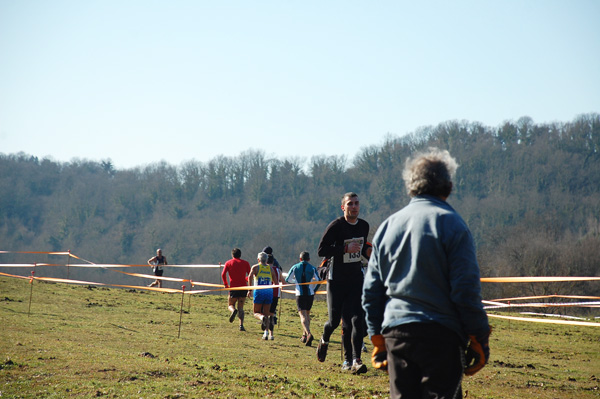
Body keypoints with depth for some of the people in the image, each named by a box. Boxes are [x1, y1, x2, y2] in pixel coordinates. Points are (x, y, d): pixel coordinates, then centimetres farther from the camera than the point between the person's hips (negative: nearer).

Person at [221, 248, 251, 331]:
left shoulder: (228, 263, 7)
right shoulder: (245, 263, 9)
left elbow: (223, 274, -5)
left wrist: (226, 284, 7)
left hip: (233, 288, -1)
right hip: (243, 287, 1)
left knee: (230, 305, 13)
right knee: (240, 308, 6)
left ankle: (233, 310, -23)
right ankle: (241, 325, -11)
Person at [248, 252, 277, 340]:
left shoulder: (255, 267, 5)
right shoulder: (270, 268, 13)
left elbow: (250, 277, -11)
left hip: (259, 291, -2)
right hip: (269, 292, 2)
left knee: (256, 312, 8)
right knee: (266, 314, 9)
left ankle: (262, 318, -26)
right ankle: (266, 331, -6)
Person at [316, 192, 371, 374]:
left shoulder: (364, 226, 7)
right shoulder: (336, 226, -12)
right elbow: (321, 250, -17)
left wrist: (368, 251, 2)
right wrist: (345, 249, -25)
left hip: (356, 279, 4)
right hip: (336, 281, -4)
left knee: (356, 319, -10)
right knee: (334, 320, 3)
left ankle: (355, 360, -12)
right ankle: (324, 340, 38)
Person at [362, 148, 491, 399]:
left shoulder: (387, 226, 12)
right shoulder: (451, 223, -5)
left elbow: (370, 291, 14)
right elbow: (467, 289, -9)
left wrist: (377, 340, 20)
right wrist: (479, 338, -2)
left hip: (395, 333, 5)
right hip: (440, 335, -5)